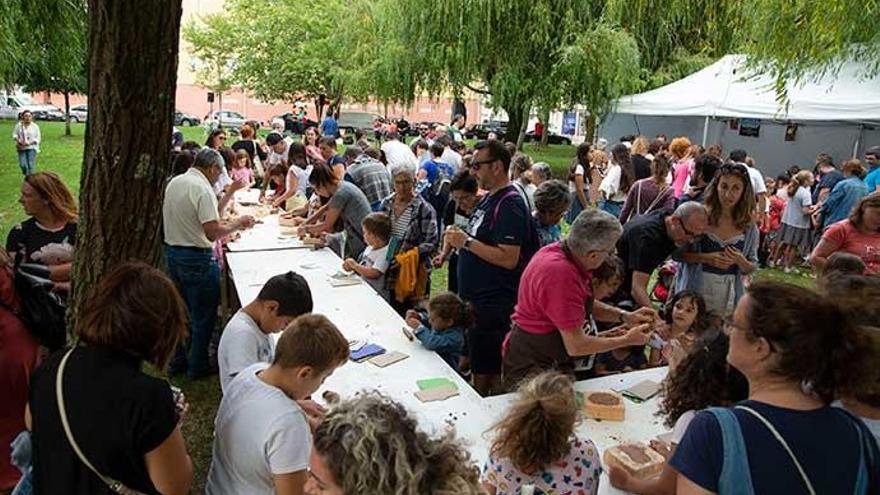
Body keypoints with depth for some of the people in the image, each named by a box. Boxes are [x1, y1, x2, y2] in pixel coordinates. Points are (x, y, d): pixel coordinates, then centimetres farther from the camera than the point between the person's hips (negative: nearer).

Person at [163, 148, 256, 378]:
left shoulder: (174, 183, 7)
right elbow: (212, 232, -25)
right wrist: (237, 223, -10)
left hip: (172, 251, 9)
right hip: (196, 258, -9)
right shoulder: (202, 188, -20)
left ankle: (177, 361, 31)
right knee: (203, 315, 7)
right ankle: (198, 366, 19)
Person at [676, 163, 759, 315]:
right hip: (694, 292, -2)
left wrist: (741, 261, -13)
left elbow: (751, 267, 8)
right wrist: (706, 258, -17)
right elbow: (678, 253, -4)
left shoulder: (749, 226, -1)